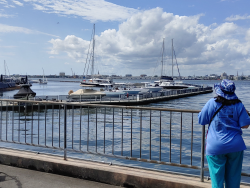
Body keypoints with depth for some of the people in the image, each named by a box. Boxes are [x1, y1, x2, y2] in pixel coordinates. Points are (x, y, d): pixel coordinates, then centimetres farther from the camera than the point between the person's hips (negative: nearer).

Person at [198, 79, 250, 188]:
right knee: (233, 178, 14)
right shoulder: (238, 105, -2)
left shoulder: (212, 103, -5)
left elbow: (201, 121, 2)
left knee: (217, 179, 8)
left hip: (215, 147, -2)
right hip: (235, 146, 2)